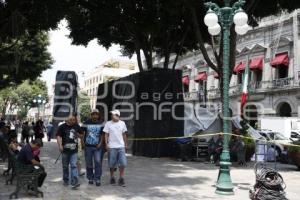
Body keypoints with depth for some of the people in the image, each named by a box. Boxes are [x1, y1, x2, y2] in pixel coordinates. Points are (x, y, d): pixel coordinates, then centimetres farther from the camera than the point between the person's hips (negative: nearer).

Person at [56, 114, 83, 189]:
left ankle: (74, 182, -14)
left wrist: (78, 135, -5)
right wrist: (60, 145, -21)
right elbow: (58, 136, -8)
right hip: (65, 150, 0)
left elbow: (81, 135, 18)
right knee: (65, 166, 12)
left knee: (74, 165, -9)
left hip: (74, 150, 0)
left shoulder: (77, 127, 8)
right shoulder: (62, 127, -1)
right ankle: (65, 180, 28)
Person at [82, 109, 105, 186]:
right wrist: (83, 143, 0)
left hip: (97, 146, -1)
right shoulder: (86, 123, 3)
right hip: (88, 146, 1)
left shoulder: (100, 124, 4)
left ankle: (97, 179, -5)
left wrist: (100, 143, -6)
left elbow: (102, 135, 6)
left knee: (98, 162, -11)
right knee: (88, 163, 8)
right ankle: (90, 178, 22)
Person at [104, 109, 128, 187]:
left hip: (121, 146, 2)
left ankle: (121, 179, 7)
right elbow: (106, 134, -1)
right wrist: (106, 144, -9)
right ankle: (112, 178, 23)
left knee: (123, 163, -3)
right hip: (112, 147, -2)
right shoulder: (108, 124, -1)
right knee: (112, 164, 5)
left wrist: (126, 144, 13)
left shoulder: (122, 123, 6)